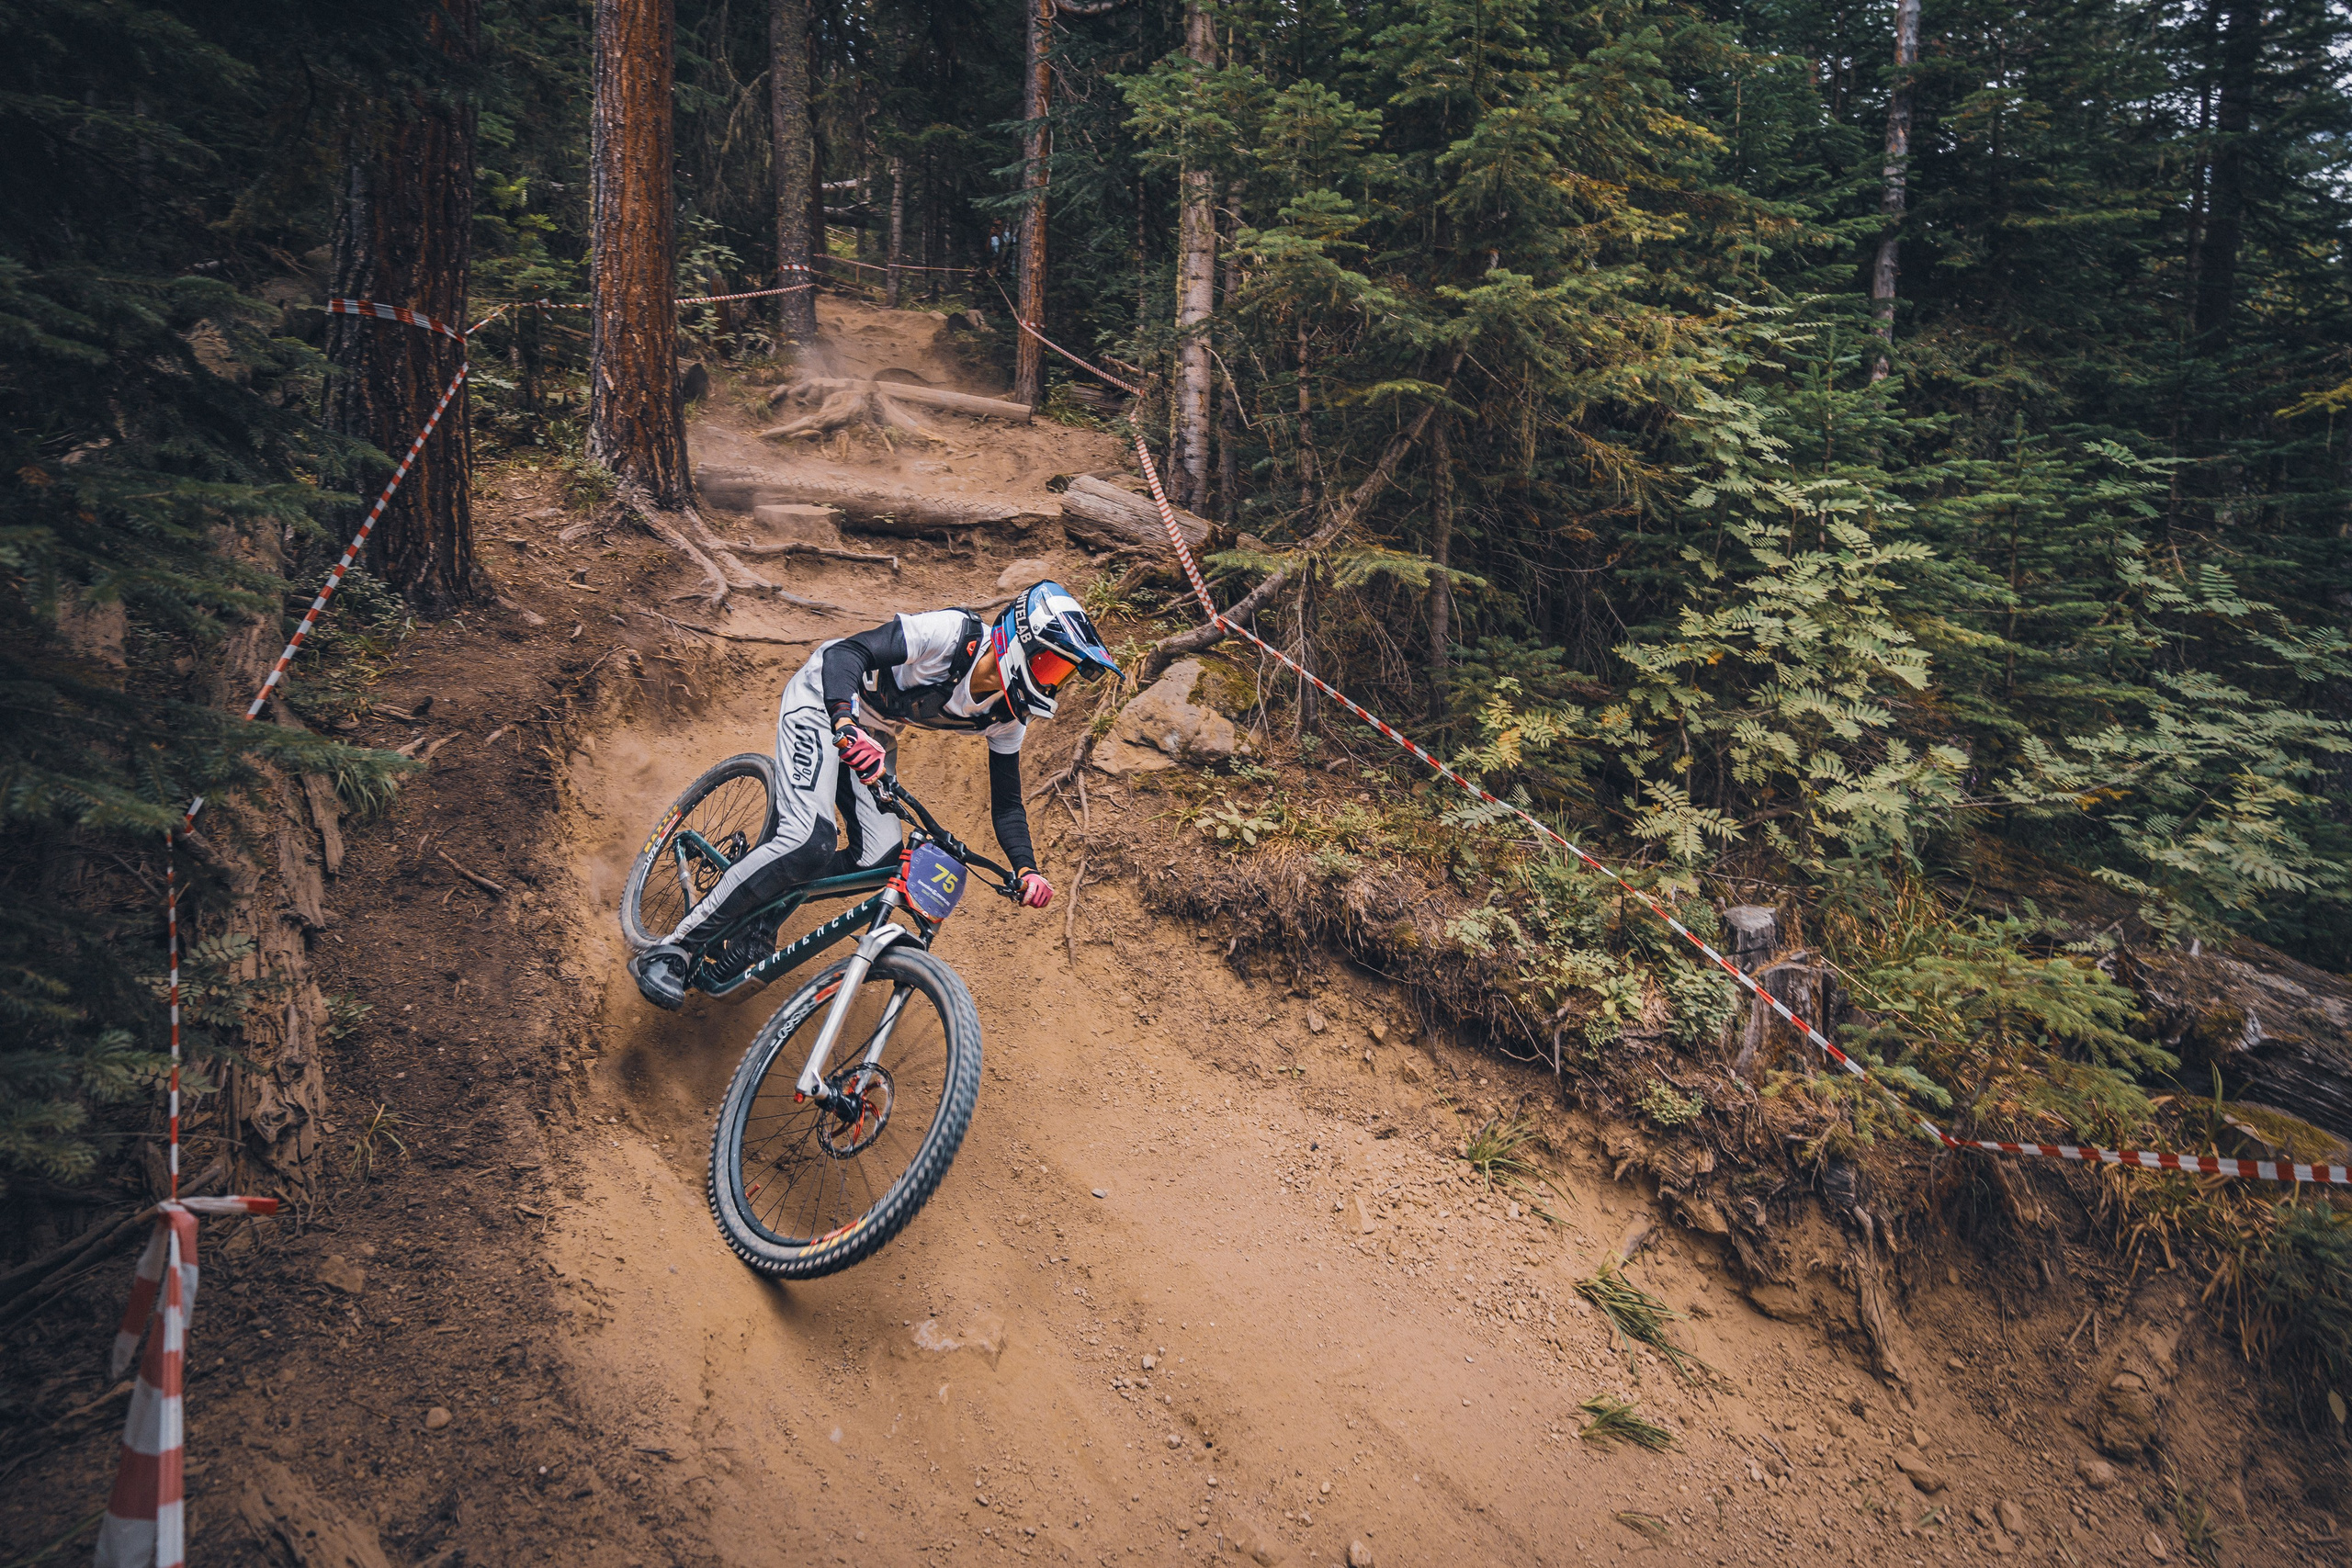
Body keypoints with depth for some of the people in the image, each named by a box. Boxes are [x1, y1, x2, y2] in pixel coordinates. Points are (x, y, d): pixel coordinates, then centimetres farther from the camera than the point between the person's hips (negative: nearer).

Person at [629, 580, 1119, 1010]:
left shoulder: (1009, 719, -8)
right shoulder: (952, 632, -29)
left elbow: (1006, 803, 0)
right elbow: (846, 652, -35)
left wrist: (1027, 870, -17)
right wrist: (847, 726, -53)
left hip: (871, 736, 8)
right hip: (824, 699, -8)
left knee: (881, 857, -10)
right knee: (809, 842, -25)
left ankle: (756, 915, 8)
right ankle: (669, 952, -17)